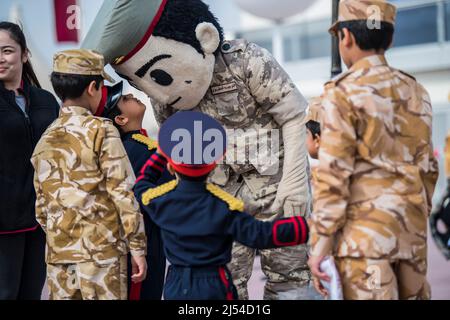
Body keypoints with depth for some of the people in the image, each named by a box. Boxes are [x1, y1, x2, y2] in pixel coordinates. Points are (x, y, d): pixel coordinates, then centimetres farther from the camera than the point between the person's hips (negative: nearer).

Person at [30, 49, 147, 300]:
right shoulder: (101, 131, -7)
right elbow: (123, 192, -10)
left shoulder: (46, 140, 10)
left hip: (58, 253, 6)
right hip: (101, 251, -6)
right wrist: (138, 247, -6)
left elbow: (41, 206, 13)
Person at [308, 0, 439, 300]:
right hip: (412, 230, 6)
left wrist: (321, 240, -9)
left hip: (365, 232, -6)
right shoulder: (415, 91, 11)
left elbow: (334, 173, -12)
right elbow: (428, 167, 15)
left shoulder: (343, 93, -8)